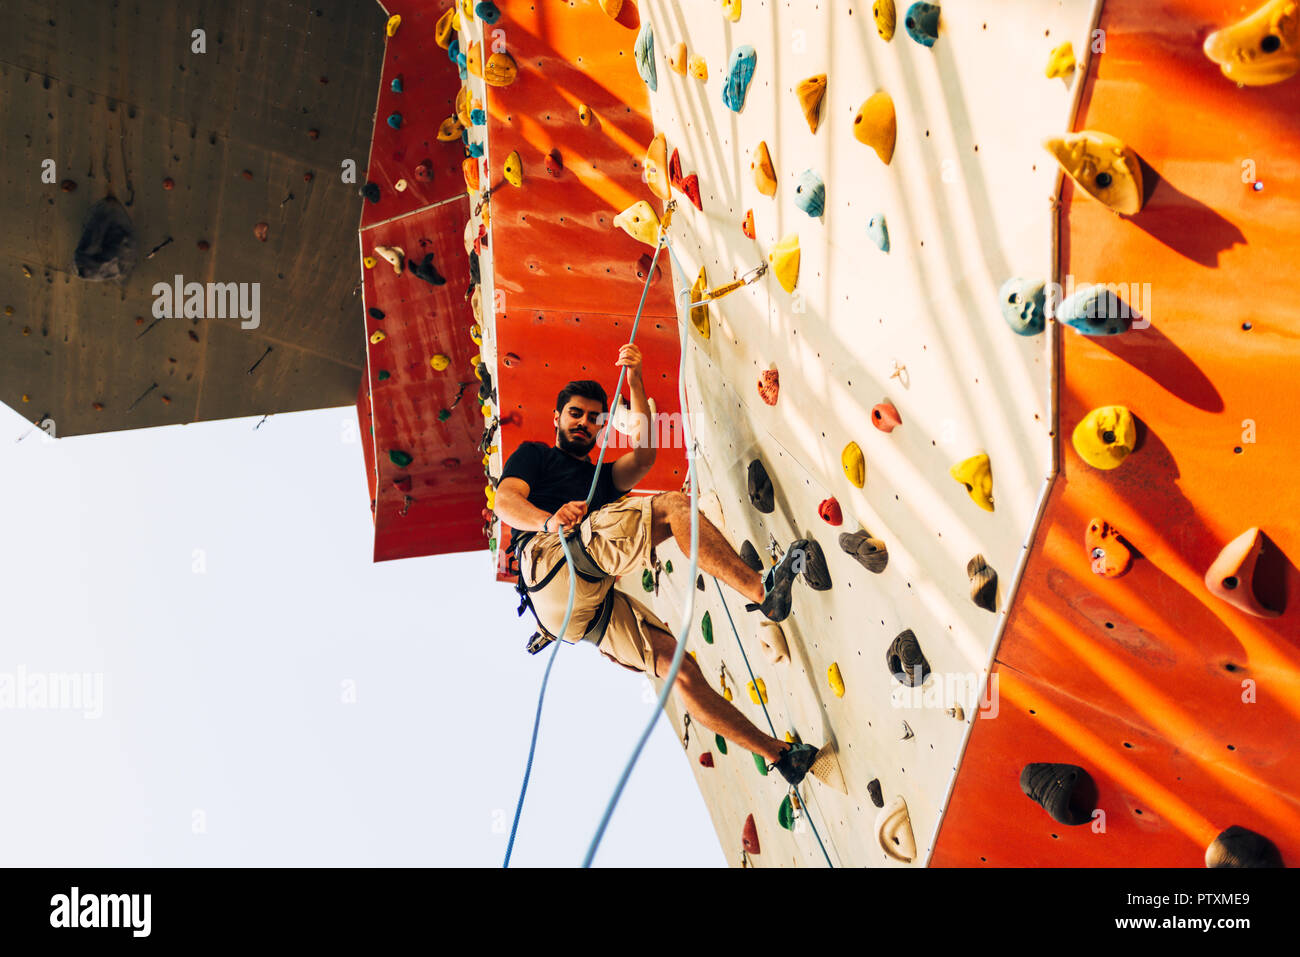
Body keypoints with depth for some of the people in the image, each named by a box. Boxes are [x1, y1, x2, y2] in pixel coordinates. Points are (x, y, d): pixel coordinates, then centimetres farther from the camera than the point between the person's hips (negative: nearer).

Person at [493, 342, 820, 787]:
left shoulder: (603, 476, 39)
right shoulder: (533, 455, 24)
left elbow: (644, 455, 17)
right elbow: (506, 501, 1)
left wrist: (635, 382, 11)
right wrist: (551, 520, -22)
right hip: (554, 557, -6)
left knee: (677, 665, 0)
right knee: (674, 506, -20)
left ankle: (778, 752, 3)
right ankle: (762, 591, -28)